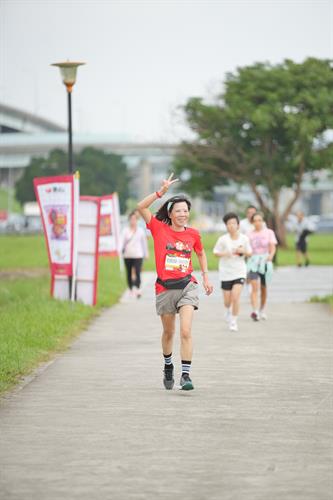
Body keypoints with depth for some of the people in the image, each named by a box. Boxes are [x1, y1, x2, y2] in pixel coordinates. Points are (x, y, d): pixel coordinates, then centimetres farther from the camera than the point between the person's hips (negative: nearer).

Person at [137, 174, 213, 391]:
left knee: (186, 331, -15)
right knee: (169, 332, 15)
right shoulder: (159, 228, -3)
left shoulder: (193, 234, 3)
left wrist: (206, 277, 17)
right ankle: (168, 367, 40)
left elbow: (201, 253, 23)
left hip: (187, 286, 0)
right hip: (165, 288, 0)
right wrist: (162, 191, -19)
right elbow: (141, 207, -14)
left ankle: (186, 374, -13)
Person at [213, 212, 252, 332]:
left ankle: (233, 321, 2)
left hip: (240, 272, 0)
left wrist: (243, 251, -13)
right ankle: (228, 311, 44)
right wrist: (224, 254, -19)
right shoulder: (223, 239, -8)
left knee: (235, 297, -14)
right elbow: (215, 252, 0)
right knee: (227, 301, 8)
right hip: (226, 273, 0)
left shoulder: (244, 239, -3)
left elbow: (249, 253, 9)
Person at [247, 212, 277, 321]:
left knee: (263, 288, 11)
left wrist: (271, 255, -23)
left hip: (265, 261, 0)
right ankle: (254, 311, -28)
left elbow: (273, 247, -5)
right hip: (253, 261, 0)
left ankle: (262, 310, 30)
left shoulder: (269, 232, 5)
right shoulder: (249, 234, 10)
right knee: (254, 286, -17)